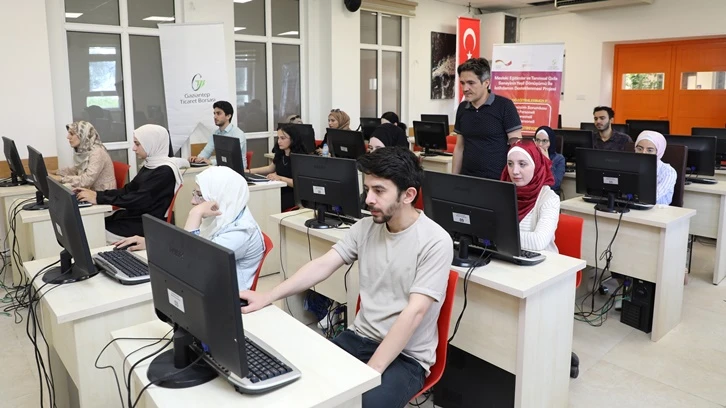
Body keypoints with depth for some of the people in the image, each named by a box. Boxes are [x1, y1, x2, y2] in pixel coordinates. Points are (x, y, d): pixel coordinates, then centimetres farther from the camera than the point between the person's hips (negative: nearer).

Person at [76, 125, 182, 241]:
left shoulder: (165, 171, -18)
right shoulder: (149, 166, 11)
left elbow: (139, 200, -22)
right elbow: (128, 190, 13)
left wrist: (99, 199, -19)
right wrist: (96, 193, 1)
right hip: (135, 216, 8)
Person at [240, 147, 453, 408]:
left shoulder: (435, 242, -17)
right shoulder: (365, 227, 1)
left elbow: (414, 312, -23)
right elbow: (323, 266, -3)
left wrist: (371, 370, -26)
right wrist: (268, 297, -14)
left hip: (406, 356, -5)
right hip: (359, 337, 5)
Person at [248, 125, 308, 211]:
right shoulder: (280, 154, 9)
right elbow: (271, 168, 27)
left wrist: (280, 178, -30)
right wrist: (249, 171, 20)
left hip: (294, 195, -7)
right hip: (280, 191, 7)